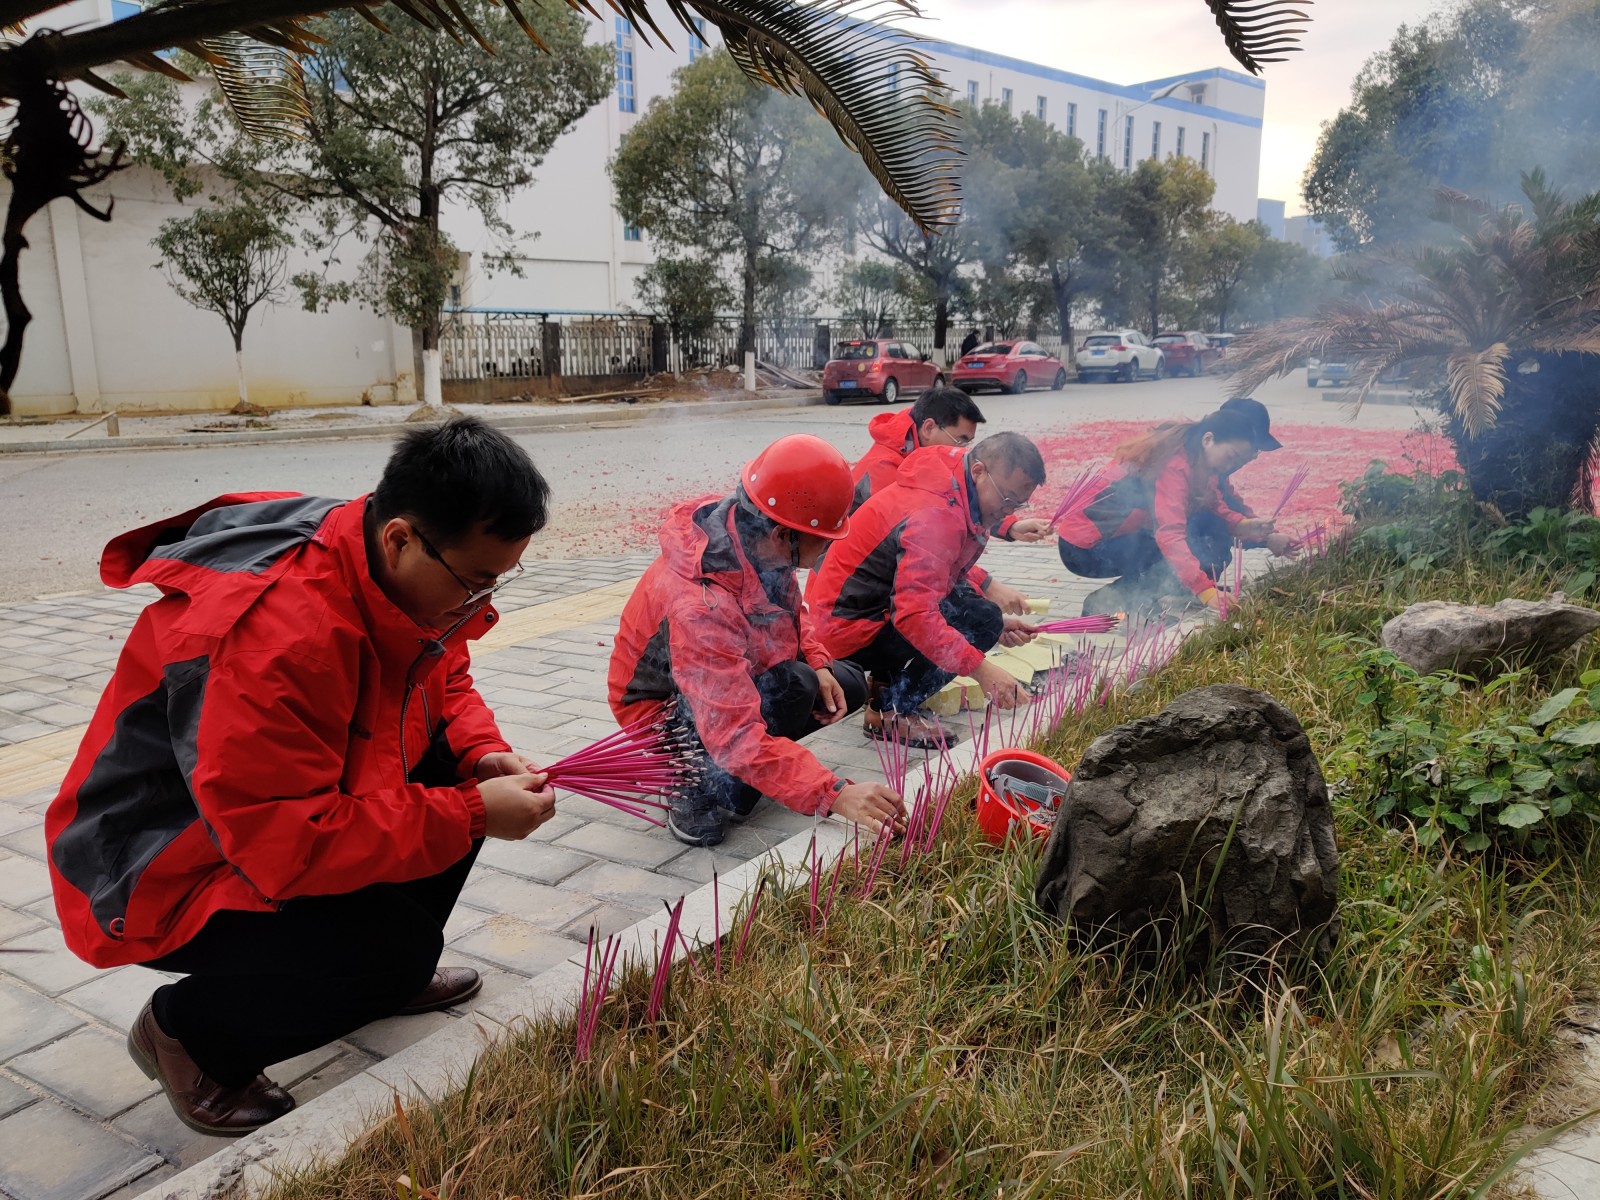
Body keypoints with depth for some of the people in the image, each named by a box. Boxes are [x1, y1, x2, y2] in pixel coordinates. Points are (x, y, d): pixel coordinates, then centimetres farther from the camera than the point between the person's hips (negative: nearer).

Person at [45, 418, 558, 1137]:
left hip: (296, 808, 9)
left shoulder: (402, 577, -10)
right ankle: (188, 1032, 3)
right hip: (163, 876, -8)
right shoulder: (273, 634, -37)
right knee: (398, 946, -24)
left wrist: (485, 756, -13)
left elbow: (443, 683, 9)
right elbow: (283, 842, -36)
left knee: (459, 773, -6)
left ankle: (389, 972, 14)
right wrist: (471, 816, -31)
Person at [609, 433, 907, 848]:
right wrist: (835, 794, -49)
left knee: (848, 685, 3)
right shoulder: (701, 604, -41)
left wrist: (818, 663, -10)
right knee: (794, 688, -31)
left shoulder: (754, 538, -16)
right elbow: (736, 734, -45)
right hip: (664, 710, -9)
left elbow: (787, 609, 7)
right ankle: (701, 795, -13)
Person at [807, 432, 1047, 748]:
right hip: (849, 627, -10)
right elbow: (915, 614, -34)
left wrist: (997, 621, 5)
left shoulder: (954, 495, 7)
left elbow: (948, 575, 19)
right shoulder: (935, 515, -25)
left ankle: (886, 682, 12)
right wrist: (980, 669, -37)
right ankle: (889, 712, -8)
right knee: (981, 620, -16)